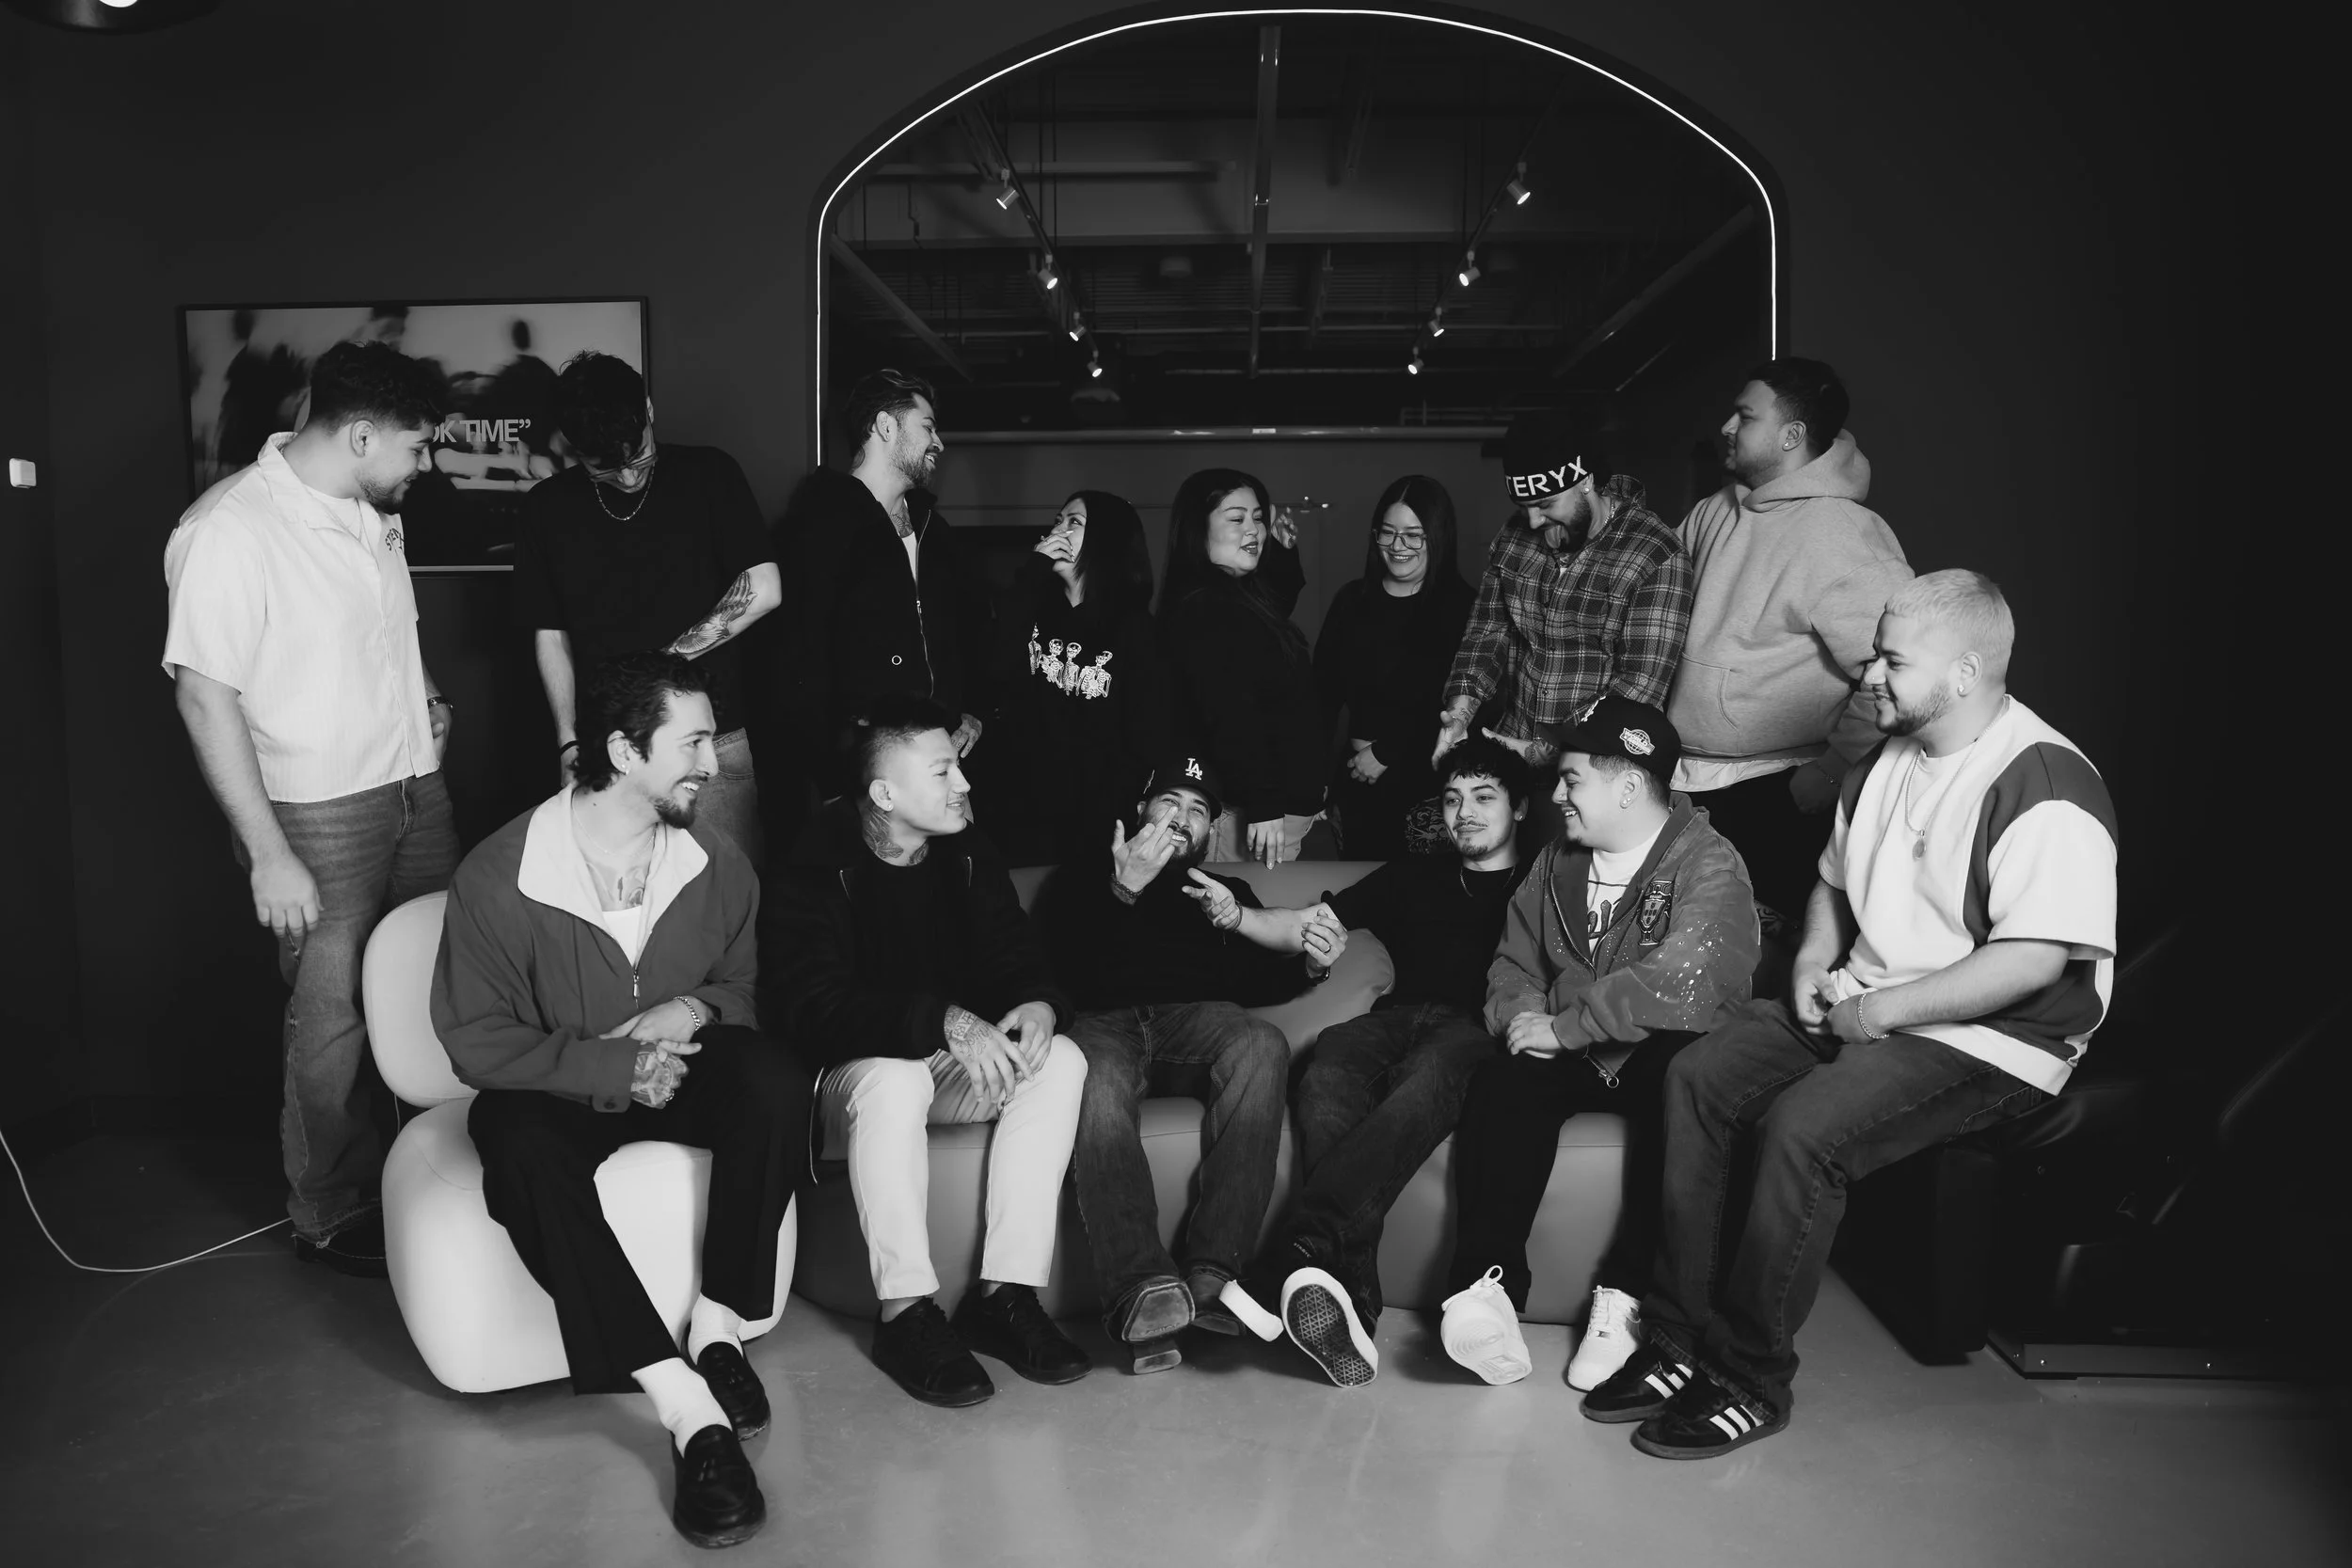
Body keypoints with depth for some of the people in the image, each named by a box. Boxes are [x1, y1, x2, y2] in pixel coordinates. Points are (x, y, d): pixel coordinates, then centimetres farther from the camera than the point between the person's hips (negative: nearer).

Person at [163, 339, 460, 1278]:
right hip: (319, 813, -7)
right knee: (335, 1020, 3)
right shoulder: (229, 529, -16)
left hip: (415, 786, 7)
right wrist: (267, 853, -19)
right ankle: (331, 1215, 22)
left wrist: (421, 694, 7)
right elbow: (204, 695, -18)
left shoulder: (372, 514, 7)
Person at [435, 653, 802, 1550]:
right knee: (518, 1144, -36)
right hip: (557, 1091, -2)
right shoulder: (499, 878, -17)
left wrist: (695, 1010, -16)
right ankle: (688, 1408, -38)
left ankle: (716, 1331, -16)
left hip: (673, 1072, 3)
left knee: (773, 1080, -28)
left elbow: (741, 983, 9)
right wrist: (615, 1068, -23)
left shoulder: (717, 864, -7)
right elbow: (475, 1039, -13)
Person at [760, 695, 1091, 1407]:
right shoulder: (817, 867, -16)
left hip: (959, 1058, 5)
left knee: (1061, 1061, -20)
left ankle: (1005, 1293, -19)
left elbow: (1017, 961, 2)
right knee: (893, 1077, -38)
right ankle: (906, 1314, -25)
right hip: (852, 1070, -5)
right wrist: (944, 1021, -40)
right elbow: (811, 1007, -27)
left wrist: (1038, 1004, -25)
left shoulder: (967, 855, 1)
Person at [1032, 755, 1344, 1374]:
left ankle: (1212, 1273, -41)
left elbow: (1254, 982, 16)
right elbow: (1070, 963, 7)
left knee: (1262, 1044, -34)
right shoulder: (1083, 878, 29)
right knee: (1097, 1079, -39)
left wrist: (1310, 964, -5)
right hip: (1105, 1022, -1)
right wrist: (1122, 891, -7)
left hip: (1197, 1021, 2)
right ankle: (1142, 1288, -51)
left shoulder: (1229, 893, 35)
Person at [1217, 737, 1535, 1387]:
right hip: (1397, 1018, 3)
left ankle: (1284, 1263, -54)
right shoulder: (1414, 876, 32)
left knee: (1425, 1079, -39)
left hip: (1478, 1032, -3)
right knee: (1330, 1071, -34)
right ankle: (1352, 1305, -47)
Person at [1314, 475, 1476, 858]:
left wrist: (1386, 753, -9)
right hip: (1360, 777, 4)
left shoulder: (1461, 607, -6)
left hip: (1431, 782, -4)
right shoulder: (1352, 600, 8)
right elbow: (1325, 687, 6)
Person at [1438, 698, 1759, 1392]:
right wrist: (1521, 1017, -6)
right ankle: (1487, 1283, -32)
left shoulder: (1709, 864, -9)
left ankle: (1627, 1295, -28)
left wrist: (1561, 1027, -21)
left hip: (1664, 1054, -4)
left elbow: (1678, 980, -25)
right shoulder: (1557, 862, 13)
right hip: (1570, 1055, 5)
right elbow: (1514, 962, 17)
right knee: (1501, 1084, -25)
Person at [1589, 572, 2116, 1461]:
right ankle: (1679, 1339, -6)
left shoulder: (2046, 787, -17)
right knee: (1698, 1077, -10)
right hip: (1862, 1009, 9)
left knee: (1801, 1129, -29)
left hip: (1984, 1043, -8)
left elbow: (2032, 959, -25)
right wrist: (1815, 963, 5)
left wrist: (1882, 1011, -20)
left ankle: (1751, 1382, -12)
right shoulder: (1886, 762, 11)